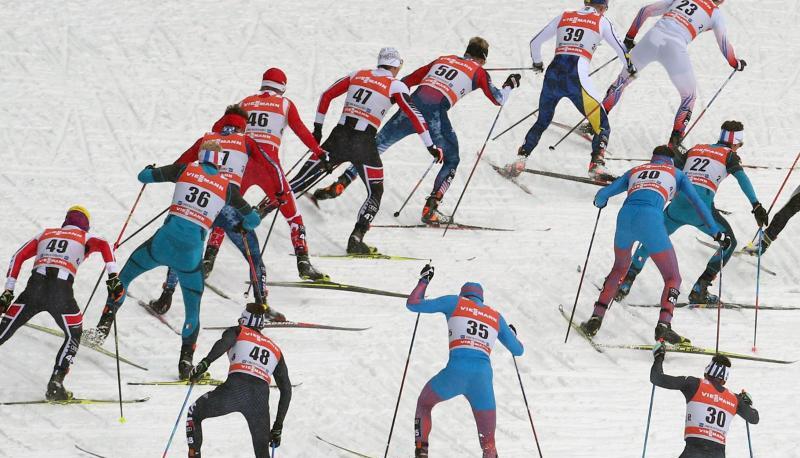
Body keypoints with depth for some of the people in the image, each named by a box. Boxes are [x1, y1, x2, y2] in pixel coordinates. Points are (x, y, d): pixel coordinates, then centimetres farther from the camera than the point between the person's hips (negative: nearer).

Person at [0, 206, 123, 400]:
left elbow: (18, 257, 19)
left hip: (35, 286, 2)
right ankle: (55, 384, 8)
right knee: (74, 335, 21)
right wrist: (113, 277, -5)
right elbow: (103, 245, -1)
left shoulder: (45, 234, 29)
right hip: (61, 291, -2)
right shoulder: (85, 237, 21)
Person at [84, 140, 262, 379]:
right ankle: (186, 361, 12)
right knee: (193, 310, 18)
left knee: (124, 276, 23)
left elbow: (144, 176, 10)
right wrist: (241, 226, 38)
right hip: (192, 252, 0)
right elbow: (254, 219, 15)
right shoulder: (227, 186, 7)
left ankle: (103, 328, 18)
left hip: (165, 240, 0)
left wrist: (148, 171, 35)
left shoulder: (186, 169, 5)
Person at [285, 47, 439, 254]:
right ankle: (356, 239, 2)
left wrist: (318, 127, 23)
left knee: (304, 179, 8)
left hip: (339, 137, 3)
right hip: (364, 143, -3)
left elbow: (326, 95, 15)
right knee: (375, 193, 14)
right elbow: (415, 116, -4)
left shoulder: (358, 74, 13)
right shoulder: (396, 86, 1)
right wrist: (430, 146, 1)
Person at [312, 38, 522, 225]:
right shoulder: (478, 71, 14)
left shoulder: (443, 59, 25)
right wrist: (510, 85, 40)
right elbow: (498, 99, 20)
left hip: (413, 105, 3)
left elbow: (407, 80, 26)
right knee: (451, 161, 17)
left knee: (377, 146, 12)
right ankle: (430, 209, 5)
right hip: (435, 114, -3)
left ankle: (339, 184, 4)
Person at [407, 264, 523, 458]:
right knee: (488, 441, 11)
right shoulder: (496, 317, 23)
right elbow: (518, 350, 32)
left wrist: (424, 280, 33)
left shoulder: (455, 302, 16)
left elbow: (413, 304, 16)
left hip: (455, 372, -2)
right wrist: (512, 333, 55)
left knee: (424, 402, 31)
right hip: (483, 379, 2)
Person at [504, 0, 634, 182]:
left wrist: (537, 63, 43)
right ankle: (597, 165, -18)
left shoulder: (564, 17, 20)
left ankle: (520, 159, 12)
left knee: (542, 122, 25)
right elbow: (620, 49, 17)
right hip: (577, 77, -4)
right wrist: (630, 67, 37)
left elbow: (535, 42, 24)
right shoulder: (601, 21, 11)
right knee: (602, 126, 4)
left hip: (553, 74, 4)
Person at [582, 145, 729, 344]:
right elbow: (697, 202, 16)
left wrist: (599, 203, 50)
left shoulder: (635, 171, 31)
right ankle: (664, 325, -18)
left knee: (620, 268, 31)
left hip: (625, 216, 4)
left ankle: (595, 319, 23)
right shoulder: (676, 173, 25)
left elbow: (603, 194, 26)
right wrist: (716, 232, 17)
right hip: (651, 220, -4)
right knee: (673, 278, 7)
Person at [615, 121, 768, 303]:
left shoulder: (695, 149, 24)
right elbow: (742, 179, -6)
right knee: (729, 242, 15)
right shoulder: (729, 155, 11)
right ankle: (699, 290, 8)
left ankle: (624, 283, 14)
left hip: (678, 204, 4)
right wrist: (756, 206, -14)